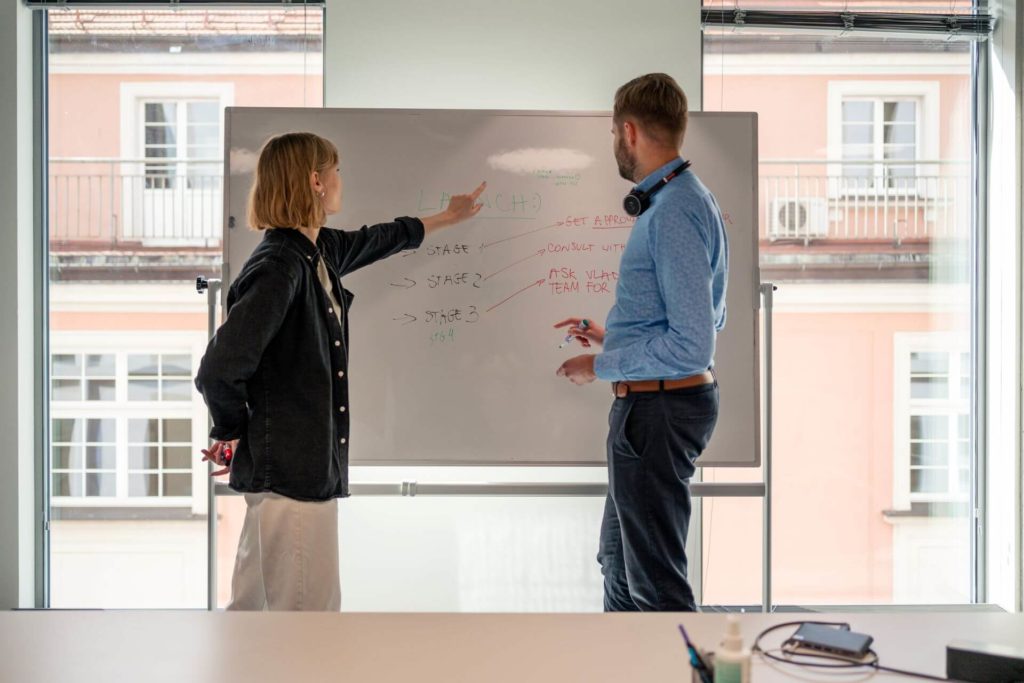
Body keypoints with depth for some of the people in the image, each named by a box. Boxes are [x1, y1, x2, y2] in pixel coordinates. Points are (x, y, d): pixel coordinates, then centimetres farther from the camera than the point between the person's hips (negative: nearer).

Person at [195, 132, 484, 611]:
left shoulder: (321, 251, 9)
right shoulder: (278, 267, -19)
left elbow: (377, 240, 30)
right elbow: (217, 371, -24)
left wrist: (448, 217, 44)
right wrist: (232, 434, -7)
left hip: (311, 466, 9)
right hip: (290, 472, -9)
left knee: (254, 604, 17)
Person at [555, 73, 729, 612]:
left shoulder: (674, 213, -22)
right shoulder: (682, 200, 10)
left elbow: (692, 344, -26)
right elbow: (700, 319, 18)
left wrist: (601, 366, -15)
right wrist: (611, 334, 17)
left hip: (658, 410, -11)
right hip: (656, 405, 11)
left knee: (656, 576, 4)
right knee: (620, 555, 25)